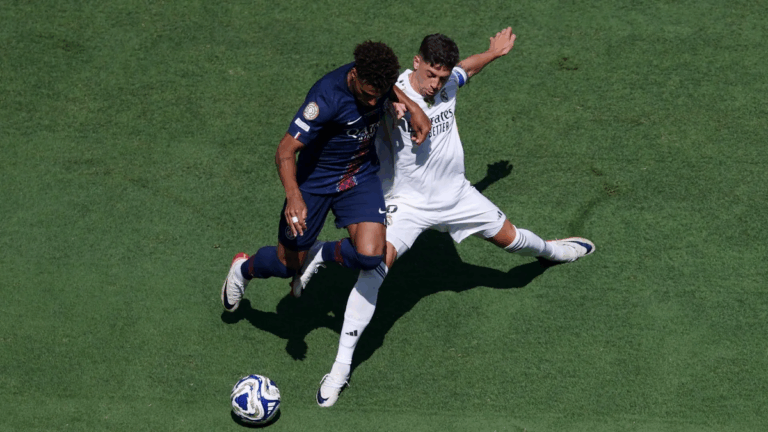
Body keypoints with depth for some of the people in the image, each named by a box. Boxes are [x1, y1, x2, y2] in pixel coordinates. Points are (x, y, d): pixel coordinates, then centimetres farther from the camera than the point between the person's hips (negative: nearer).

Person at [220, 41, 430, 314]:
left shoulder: (378, 81, -14)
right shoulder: (327, 97, -32)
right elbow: (285, 151, -30)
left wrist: (413, 107, -4)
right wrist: (294, 196, -46)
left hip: (362, 177, 4)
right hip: (315, 181, -4)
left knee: (369, 256, -19)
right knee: (287, 265, 9)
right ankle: (244, 268, 46)